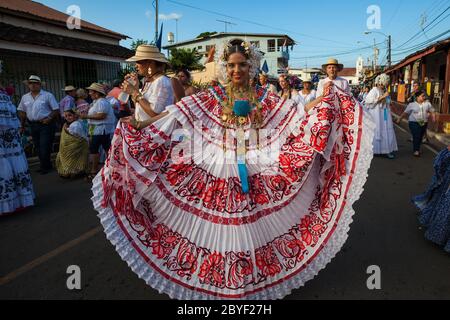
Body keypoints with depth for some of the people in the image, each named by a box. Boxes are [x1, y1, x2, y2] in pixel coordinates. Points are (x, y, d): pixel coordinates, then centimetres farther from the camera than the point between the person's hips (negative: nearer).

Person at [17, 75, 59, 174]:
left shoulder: (48, 95, -4)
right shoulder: (25, 97, 11)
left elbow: (56, 110, -5)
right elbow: (22, 112, 16)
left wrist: (49, 118, -17)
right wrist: (22, 125, 10)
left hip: (46, 125, -5)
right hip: (33, 125, 6)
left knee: (45, 148, -6)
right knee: (38, 148, 10)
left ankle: (45, 167, 8)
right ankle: (46, 166, 22)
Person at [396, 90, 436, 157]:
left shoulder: (427, 103, 6)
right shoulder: (412, 105, -2)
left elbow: (432, 111, 10)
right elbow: (405, 112, 0)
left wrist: (434, 117, -6)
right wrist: (400, 118, -5)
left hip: (424, 123, 4)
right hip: (414, 123, -4)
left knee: (421, 137, 10)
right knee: (416, 136, -12)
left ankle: (418, 149, 28)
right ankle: (416, 150, -2)